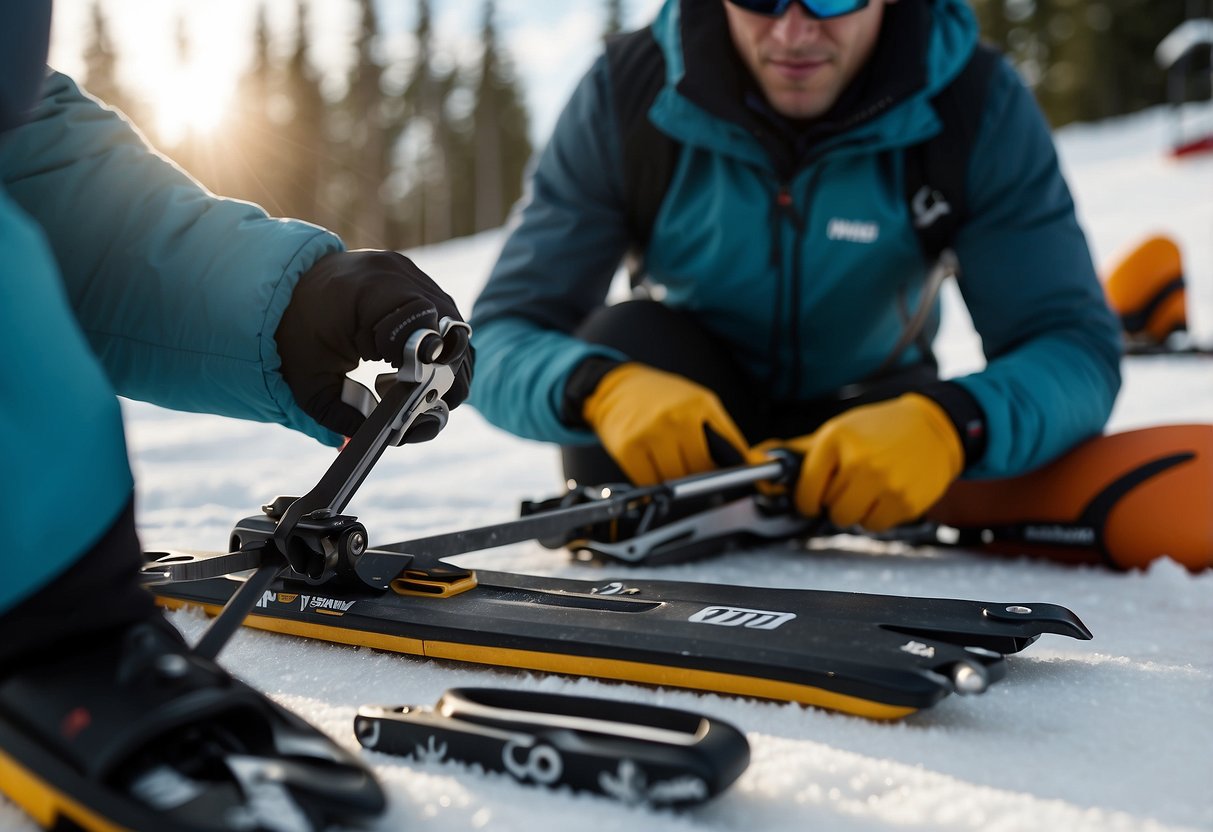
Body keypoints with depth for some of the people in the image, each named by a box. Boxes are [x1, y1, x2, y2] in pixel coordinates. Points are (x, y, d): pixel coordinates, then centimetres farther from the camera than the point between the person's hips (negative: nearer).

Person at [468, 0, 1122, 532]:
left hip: (872, 412, 1)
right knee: (629, 339, -30)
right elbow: (498, 335, -22)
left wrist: (951, 425, -48)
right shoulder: (625, 97, -20)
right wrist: (600, 386, -47)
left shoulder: (976, 105, -19)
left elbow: (1077, 344, -24)